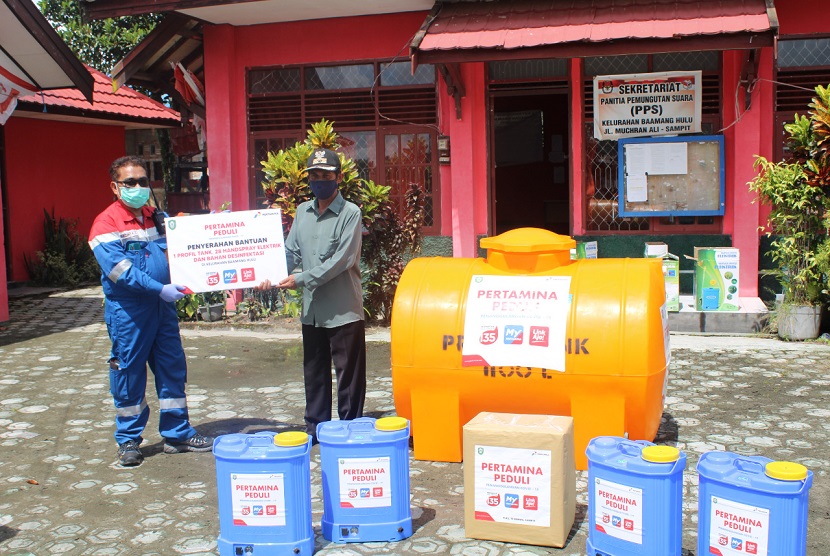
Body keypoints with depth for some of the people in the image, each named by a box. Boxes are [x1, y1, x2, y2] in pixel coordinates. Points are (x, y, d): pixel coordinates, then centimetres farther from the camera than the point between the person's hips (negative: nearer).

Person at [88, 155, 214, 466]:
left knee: (173, 370, 10)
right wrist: (159, 289, -25)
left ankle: (177, 434, 22)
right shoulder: (106, 224, -8)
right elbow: (119, 269, -19)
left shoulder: (158, 218, 12)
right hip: (127, 312, -6)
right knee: (129, 375, 4)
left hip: (163, 307, 6)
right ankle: (128, 440, 18)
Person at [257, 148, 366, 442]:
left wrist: (302, 279, -17)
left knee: (348, 374, 3)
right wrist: (272, 275, -8)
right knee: (314, 373, 15)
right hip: (312, 309, 6)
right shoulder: (302, 212, 10)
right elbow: (291, 252, 11)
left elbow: (342, 260, -16)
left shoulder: (350, 213, -9)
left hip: (343, 310, -6)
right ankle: (316, 427, 27)